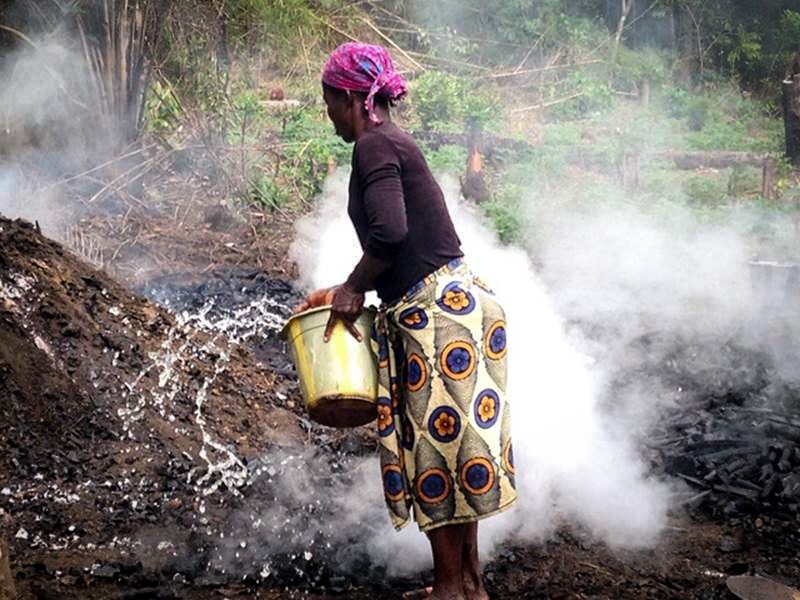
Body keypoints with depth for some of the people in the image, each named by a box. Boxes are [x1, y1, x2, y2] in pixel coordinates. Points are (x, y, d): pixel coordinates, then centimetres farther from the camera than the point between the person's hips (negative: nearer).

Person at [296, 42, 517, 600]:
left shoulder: (374, 146, -12)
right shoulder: (395, 143, 18)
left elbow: (389, 231, -26)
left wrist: (352, 288, -11)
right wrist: (344, 293, 24)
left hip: (440, 312, -10)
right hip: (453, 302, 10)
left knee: (436, 447, 0)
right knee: (454, 444, 14)